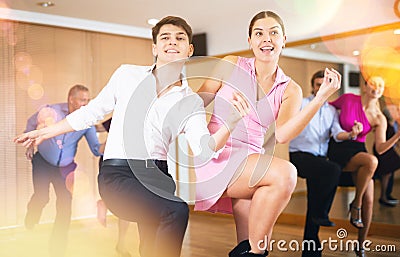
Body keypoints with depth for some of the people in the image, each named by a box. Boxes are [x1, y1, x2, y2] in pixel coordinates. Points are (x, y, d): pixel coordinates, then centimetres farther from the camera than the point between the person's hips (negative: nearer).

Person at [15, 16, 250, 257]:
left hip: (157, 174, 3)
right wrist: (44, 133, 23)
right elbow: (93, 111, 18)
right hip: (118, 173, -3)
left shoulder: (192, 102, 9)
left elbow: (204, 150, -5)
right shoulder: (127, 74, 9)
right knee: (177, 210, -27)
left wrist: (232, 122, -23)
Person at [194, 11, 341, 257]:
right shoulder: (232, 65, 6)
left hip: (252, 166, 3)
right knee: (285, 173, -27)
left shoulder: (290, 90, 9)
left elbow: (281, 135, -9)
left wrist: (320, 98, -16)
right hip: (215, 158, -3)